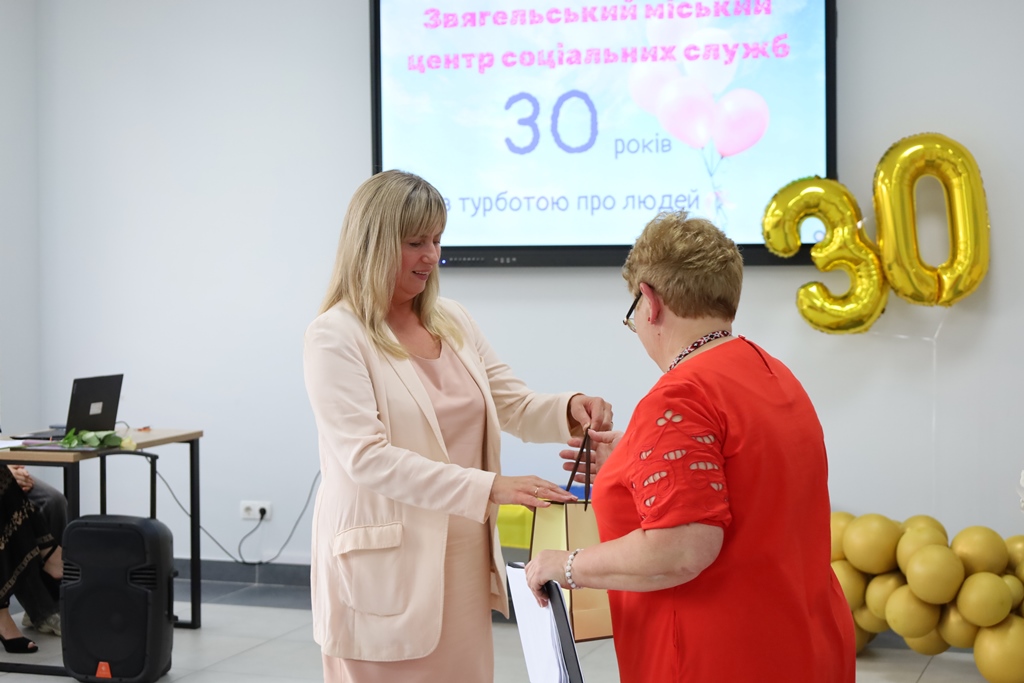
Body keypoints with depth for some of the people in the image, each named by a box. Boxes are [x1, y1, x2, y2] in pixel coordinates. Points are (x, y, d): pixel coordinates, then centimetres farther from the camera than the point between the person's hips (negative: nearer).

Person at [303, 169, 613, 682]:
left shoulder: (452, 321, 11)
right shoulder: (335, 336, -10)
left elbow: (515, 408, 13)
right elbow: (366, 457, -19)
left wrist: (569, 410, -10)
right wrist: (488, 489, -25)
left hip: (463, 559, 6)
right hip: (388, 567, -6)